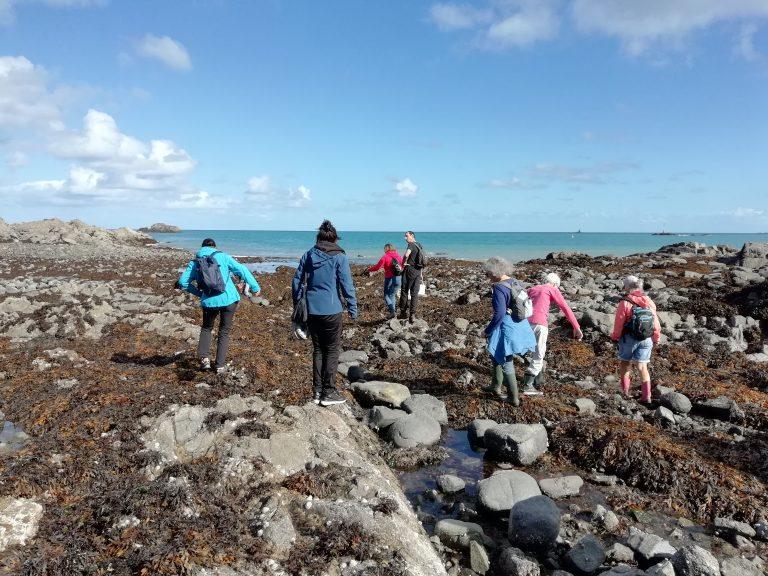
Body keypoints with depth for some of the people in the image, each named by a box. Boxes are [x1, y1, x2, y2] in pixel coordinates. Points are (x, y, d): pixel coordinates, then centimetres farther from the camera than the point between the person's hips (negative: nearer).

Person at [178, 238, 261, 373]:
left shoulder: (195, 262, 9)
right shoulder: (222, 256, 3)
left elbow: (183, 282, 5)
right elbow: (242, 270, -4)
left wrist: (199, 293, 17)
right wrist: (255, 287, 1)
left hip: (209, 301, 1)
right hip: (229, 299, -1)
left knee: (206, 328, 26)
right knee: (224, 332, 15)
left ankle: (204, 357, 10)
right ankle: (220, 365, 13)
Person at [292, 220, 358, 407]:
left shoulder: (309, 255, 8)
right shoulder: (339, 256, -6)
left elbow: (296, 281, 10)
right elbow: (347, 285, -9)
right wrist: (353, 308, -1)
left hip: (312, 311, 5)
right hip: (331, 311, -5)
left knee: (318, 350, 15)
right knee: (332, 351, 6)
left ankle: (317, 392, 18)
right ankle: (329, 393, 7)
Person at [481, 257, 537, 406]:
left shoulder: (499, 288, -20)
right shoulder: (516, 283, 5)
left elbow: (499, 314, -25)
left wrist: (488, 330, -12)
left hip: (507, 329, -9)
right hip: (520, 326, 9)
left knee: (506, 364, 7)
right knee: (497, 357, 27)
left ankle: (514, 398, 19)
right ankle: (496, 387, 39)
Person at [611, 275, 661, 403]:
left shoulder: (625, 303, -15)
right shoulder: (649, 302, 0)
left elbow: (619, 323, -11)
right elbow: (656, 322, 4)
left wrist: (615, 337, 4)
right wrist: (656, 338, 17)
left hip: (629, 338, -4)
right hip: (646, 339, 4)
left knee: (624, 362, 16)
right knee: (642, 366, 7)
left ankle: (625, 389, 24)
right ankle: (646, 395, 2)